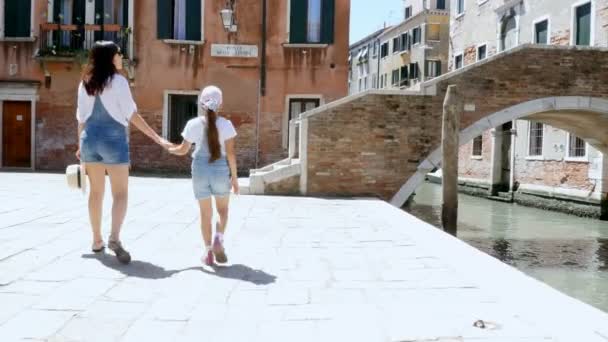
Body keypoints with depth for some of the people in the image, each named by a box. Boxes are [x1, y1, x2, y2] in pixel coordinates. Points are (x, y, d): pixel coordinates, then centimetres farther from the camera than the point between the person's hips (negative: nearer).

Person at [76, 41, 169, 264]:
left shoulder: (85, 83, 8)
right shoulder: (118, 81, -8)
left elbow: (81, 117, 11)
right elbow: (132, 115, -12)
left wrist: (81, 145, 21)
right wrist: (158, 138, -10)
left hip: (90, 139, 5)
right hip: (113, 139, -5)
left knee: (96, 192, 13)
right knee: (120, 193, -2)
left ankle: (97, 241, 20)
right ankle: (114, 238, -20)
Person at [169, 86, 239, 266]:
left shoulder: (193, 124, -3)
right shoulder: (225, 124, -6)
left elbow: (183, 150, 6)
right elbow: (230, 153, -7)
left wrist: (167, 148, 26)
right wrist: (234, 177, 1)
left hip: (201, 170, 1)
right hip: (220, 170, -1)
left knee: (206, 213, 12)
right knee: (223, 209, 18)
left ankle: (208, 251, 13)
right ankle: (218, 239, -5)